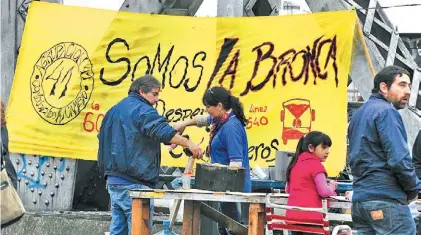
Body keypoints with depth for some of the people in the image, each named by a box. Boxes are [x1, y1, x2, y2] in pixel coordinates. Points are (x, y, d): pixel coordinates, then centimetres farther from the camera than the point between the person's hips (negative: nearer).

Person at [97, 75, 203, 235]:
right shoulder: (141, 110, -10)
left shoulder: (114, 110, 20)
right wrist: (189, 144, -23)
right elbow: (163, 132, -25)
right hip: (134, 184, -9)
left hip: (113, 179, 9)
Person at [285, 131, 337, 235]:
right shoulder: (315, 164, -9)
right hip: (310, 216, -8)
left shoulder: (296, 163, 16)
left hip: (292, 215, 8)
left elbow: (288, 189, 27)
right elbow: (324, 192, -15)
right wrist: (332, 186, 4)